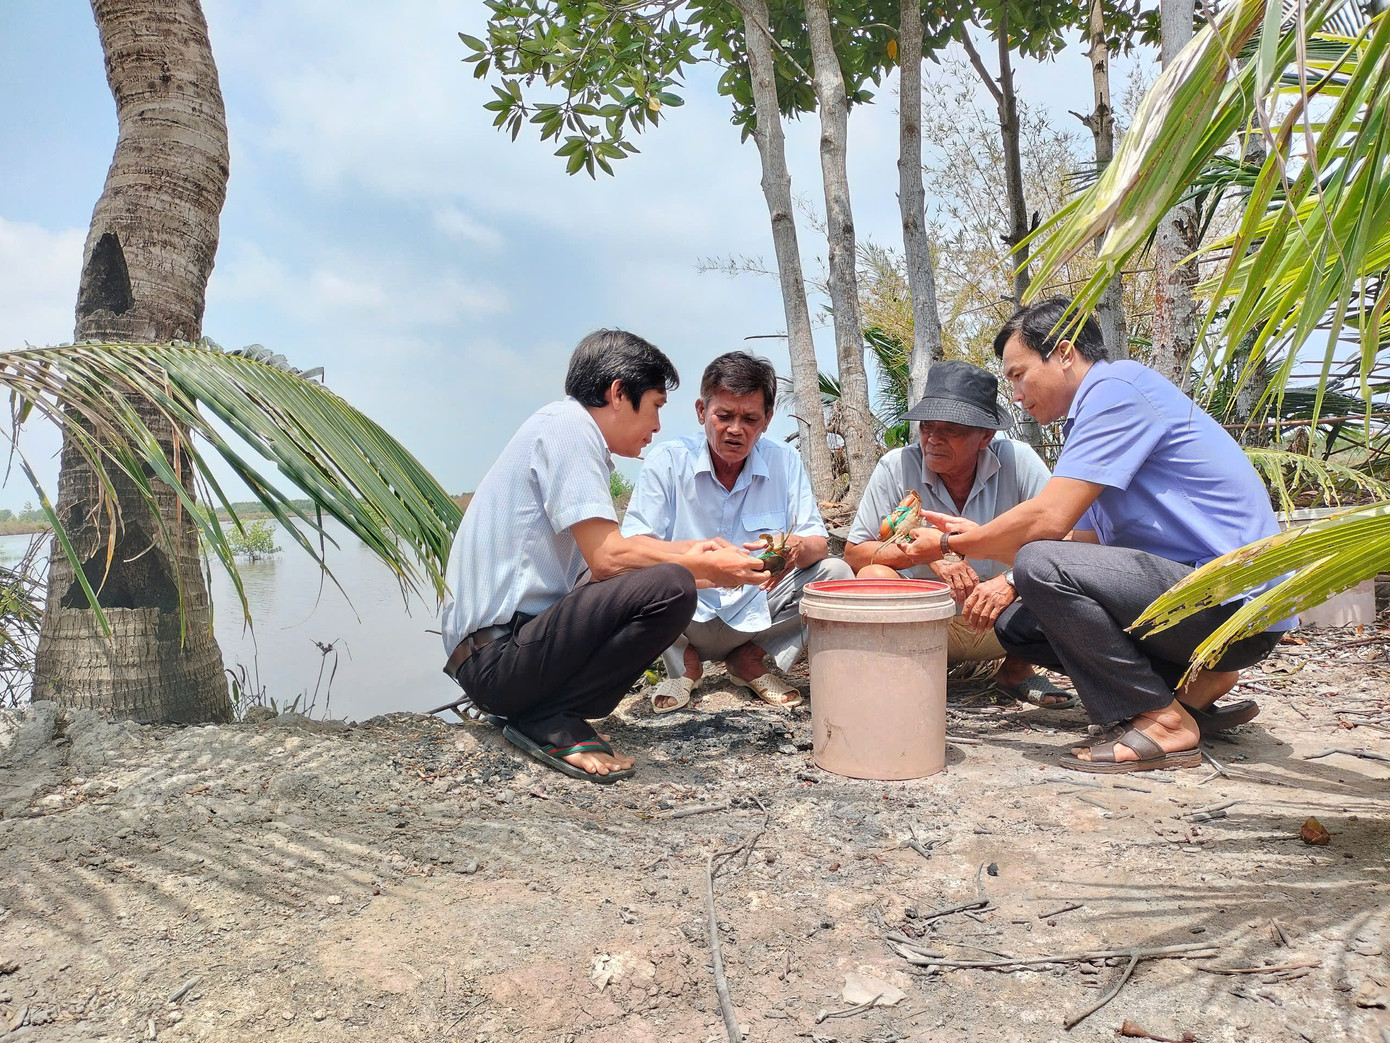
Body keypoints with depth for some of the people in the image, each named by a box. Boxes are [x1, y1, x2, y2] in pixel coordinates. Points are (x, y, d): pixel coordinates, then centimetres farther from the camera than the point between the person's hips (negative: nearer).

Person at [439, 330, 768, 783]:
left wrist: (688, 552, 24)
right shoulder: (567, 424, -11)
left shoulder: (566, 428, 18)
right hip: (496, 655, -11)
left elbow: (605, 550, 25)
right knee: (669, 588, -24)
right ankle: (547, 720, -9)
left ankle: (543, 709, 9)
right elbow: (609, 558, -18)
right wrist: (704, 568, -5)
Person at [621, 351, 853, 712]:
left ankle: (751, 660, 4)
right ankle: (682, 663, 1)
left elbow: (819, 544, -3)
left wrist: (797, 547, -30)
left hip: (758, 617, 3)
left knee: (836, 573, -16)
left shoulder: (785, 462, -2)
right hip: (686, 621, -2)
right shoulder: (667, 461, -9)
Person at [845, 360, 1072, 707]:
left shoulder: (1016, 460, -12)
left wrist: (1013, 580, -33)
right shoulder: (897, 467, -12)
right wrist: (928, 553, -25)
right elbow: (854, 551, -10)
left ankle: (1016, 671, 4)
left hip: (1000, 622, 1)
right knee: (873, 578, -29)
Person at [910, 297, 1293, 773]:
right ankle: (1192, 685, 6)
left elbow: (1048, 520, -22)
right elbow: (1086, 544, 14)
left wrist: (951, 544, -7)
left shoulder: (1117, 386, -13)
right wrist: (975, 535, 6)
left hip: (1235, 603, -10)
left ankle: (1164, 723, -12)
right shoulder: (1097, 412, 18)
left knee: (1040, 566, -26)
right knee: (1016, 623, 6)